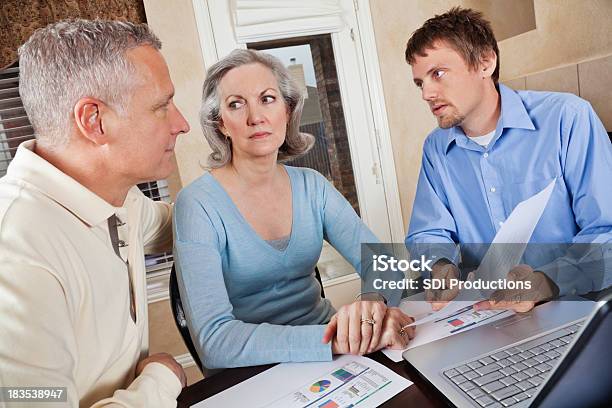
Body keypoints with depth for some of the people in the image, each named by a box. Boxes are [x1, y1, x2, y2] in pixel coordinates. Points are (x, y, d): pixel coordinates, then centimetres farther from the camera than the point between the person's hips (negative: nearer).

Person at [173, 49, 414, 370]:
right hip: (251, 374, -4)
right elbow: (213, 341, -23)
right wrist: (338, 342, -33)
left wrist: (374, 300, -27)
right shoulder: (197, 205, -14)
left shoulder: (312, 186, 1)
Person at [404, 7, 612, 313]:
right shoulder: (436, 149, 7)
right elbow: (426, 235, 7)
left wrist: (544, 283, -29)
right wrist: (442, 269, -16)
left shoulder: (567, 118, -8)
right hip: (485, 311, 3)